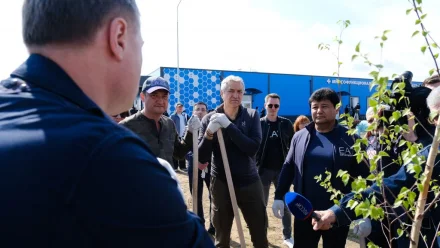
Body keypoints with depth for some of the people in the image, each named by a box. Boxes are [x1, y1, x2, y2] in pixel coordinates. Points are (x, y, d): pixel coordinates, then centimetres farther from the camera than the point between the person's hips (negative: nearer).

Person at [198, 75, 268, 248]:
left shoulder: (252, 116, -2)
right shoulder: (209, 119, -4)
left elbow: (253, 148, -17)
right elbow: (202, 158, -8)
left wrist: (229, 125, -23)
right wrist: (209, 133, -25)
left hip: (250, 183, 1)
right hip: (221, 185, 0)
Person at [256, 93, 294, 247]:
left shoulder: (286, 124, 1)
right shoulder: (258, 124, -3)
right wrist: (255, 165, -9)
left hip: (282, 169, 1)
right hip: (263, 169, -1)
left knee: (286, 205, 8)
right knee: (262, 205, 10)